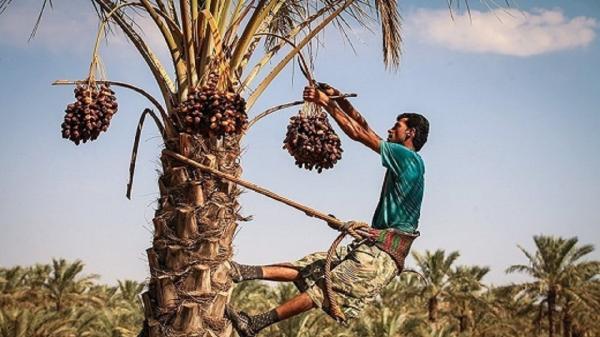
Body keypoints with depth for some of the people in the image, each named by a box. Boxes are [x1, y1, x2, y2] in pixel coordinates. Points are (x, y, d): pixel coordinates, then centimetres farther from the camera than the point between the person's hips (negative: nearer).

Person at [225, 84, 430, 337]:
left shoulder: (409, 159, -8)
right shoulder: (400, 159, 19)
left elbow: (358, 133, -9)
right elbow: (363, 126, 21)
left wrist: (326, 102, -3)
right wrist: (338, 98, 12)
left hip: (385, 254, -10)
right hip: (372, 245, 10)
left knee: (325, 287, -15)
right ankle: (246, 273, -9)